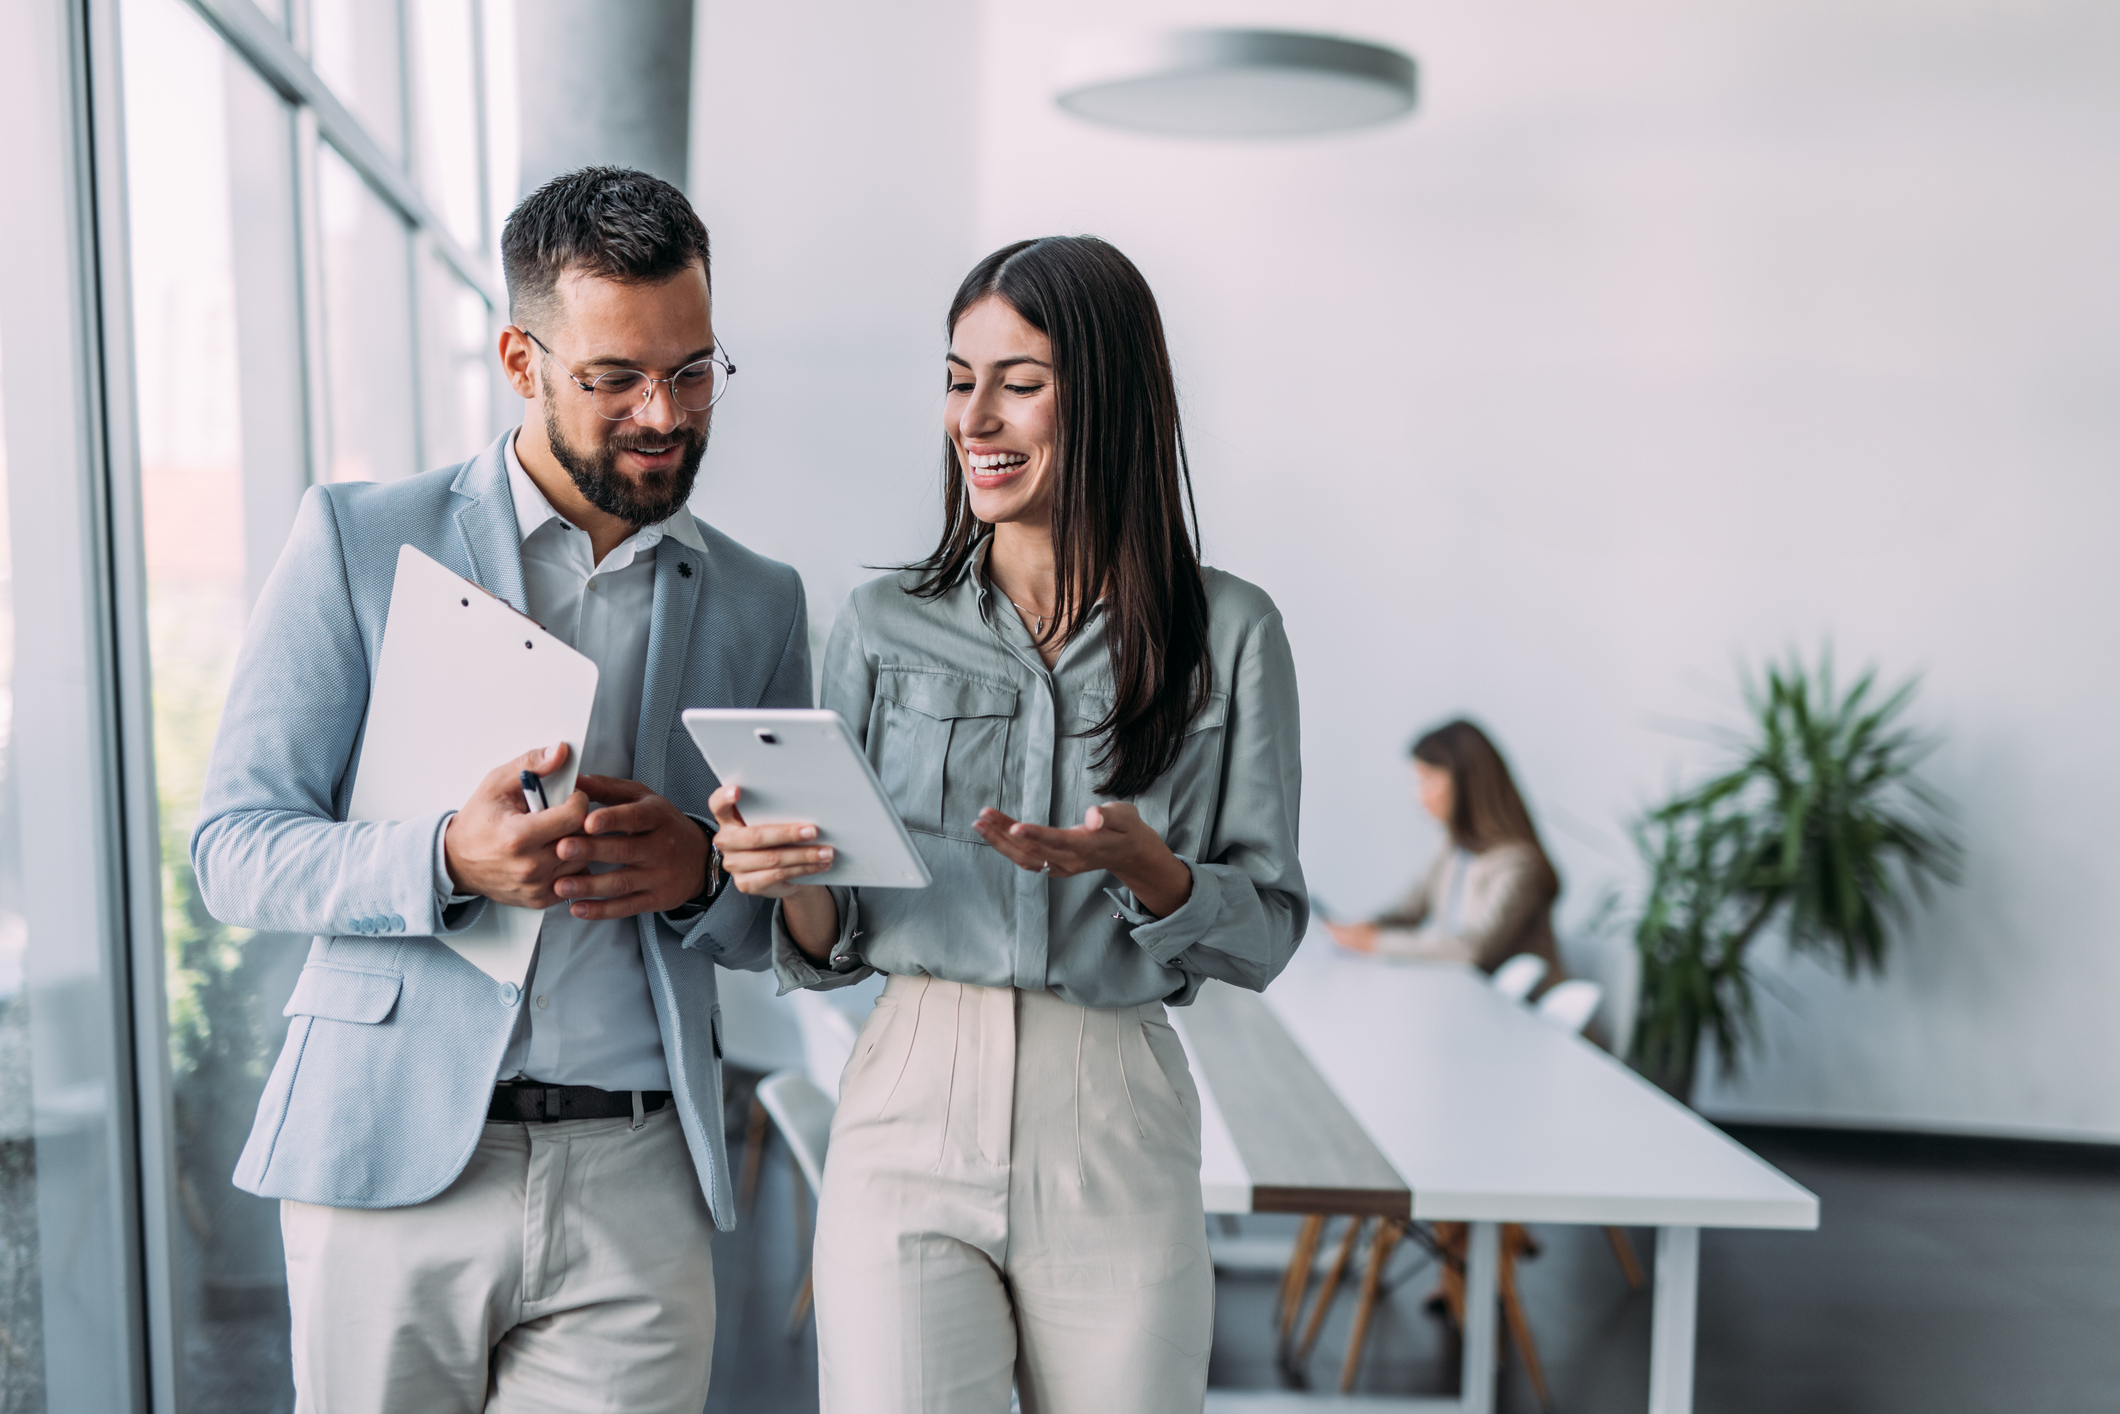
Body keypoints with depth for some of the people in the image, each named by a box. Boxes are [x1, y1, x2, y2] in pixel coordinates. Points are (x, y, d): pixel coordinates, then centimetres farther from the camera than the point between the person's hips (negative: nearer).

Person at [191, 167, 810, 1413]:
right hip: (390, 1155, -1)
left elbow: (791, 925, 11)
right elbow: (235, 847, -2)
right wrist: (446, 859, -21)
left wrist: (699, 874, -12)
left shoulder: (760, 603, 8)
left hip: (637, 1182, 2)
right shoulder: (359, 539, 1)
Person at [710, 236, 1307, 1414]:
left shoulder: (1231, 635, 1)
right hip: (913, 1110, 0)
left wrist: (1143, 866, -17)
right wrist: (785, 874, -14)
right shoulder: (883, 625, 5)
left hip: (1118, 1137, 0)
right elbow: (832, 949, 8)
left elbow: (1267, 930, 2)